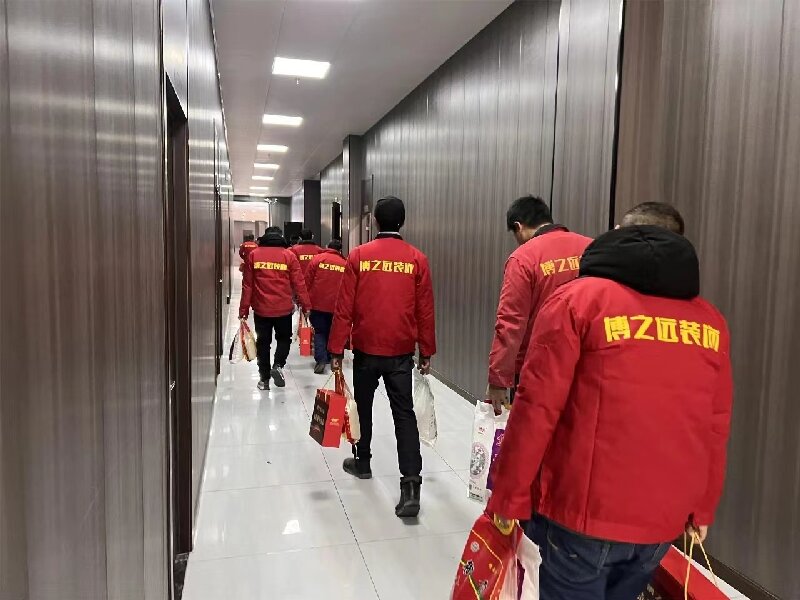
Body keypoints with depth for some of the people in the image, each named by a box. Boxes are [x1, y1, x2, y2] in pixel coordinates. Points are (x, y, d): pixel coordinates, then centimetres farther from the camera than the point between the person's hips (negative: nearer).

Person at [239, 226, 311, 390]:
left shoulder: (254, 254, 1)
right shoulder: (289, 255, -3)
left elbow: (247, 284, 0)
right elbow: (299, 283, -4)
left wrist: (244, 308, 5)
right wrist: (306, 306, 3)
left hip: (261, 309, 1)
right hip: (284, 309, -1)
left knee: (263, 342, 12)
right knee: (284, 338, 20)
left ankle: (264, 378, 17)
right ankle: (278, 365, 1)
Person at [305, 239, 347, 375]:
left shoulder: (317, 258, -1)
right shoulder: (345, 264, 2)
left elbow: (308, 280, -3)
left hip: (318, 303, -1)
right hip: (336, 305, 1)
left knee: (319, 331, 5)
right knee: (331, 331, 18)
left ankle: (320, 360, -10)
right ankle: (328, 357, 27)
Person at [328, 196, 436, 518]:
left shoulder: (358, 256, -4)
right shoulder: (417, 259, -2)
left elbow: (344, 307, -5)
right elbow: (425, 311, 1)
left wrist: (336, 349, 1)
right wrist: (427, 352, 10)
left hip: (366, 348, 0)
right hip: (402, 351, 0)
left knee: (363, 407, 19)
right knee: (404, 413, 2)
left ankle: (362, 462, 36)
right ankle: (411, 486, -6)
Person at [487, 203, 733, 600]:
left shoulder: (579, 298, -9)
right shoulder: (711, 322, 5)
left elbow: (537, 408, -14)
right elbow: (714, 429, 9)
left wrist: (510, 497, -5)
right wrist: (702, 508, 22)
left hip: (582, 513, -4)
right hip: (664, 520, 5)